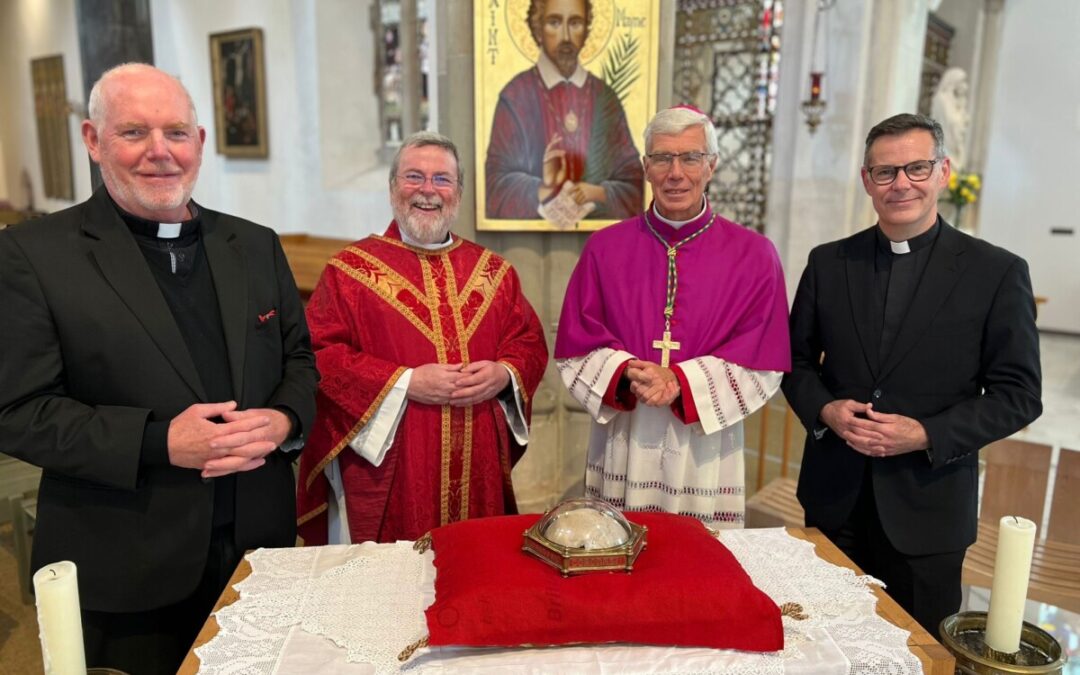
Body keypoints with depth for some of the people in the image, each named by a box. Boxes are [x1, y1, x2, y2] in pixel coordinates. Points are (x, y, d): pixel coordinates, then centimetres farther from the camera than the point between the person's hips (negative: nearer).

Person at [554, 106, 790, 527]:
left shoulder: (753, 255, -1)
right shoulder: (605, 249, 2)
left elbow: (761, 366, -4)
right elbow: (575, 349, 1)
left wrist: (680, 382, -17)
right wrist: (627, 374, -18)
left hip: (705, 449, 0)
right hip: (622, 445, 1)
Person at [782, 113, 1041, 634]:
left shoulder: (997, 272, -5)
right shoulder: (828, 263, 3)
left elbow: (1018, 394, -4)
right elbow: (797, 360, 8)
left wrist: (927, 435, -17)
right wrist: (825, 409, -11)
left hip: (929, 504, -2)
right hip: (835, 495, 2)